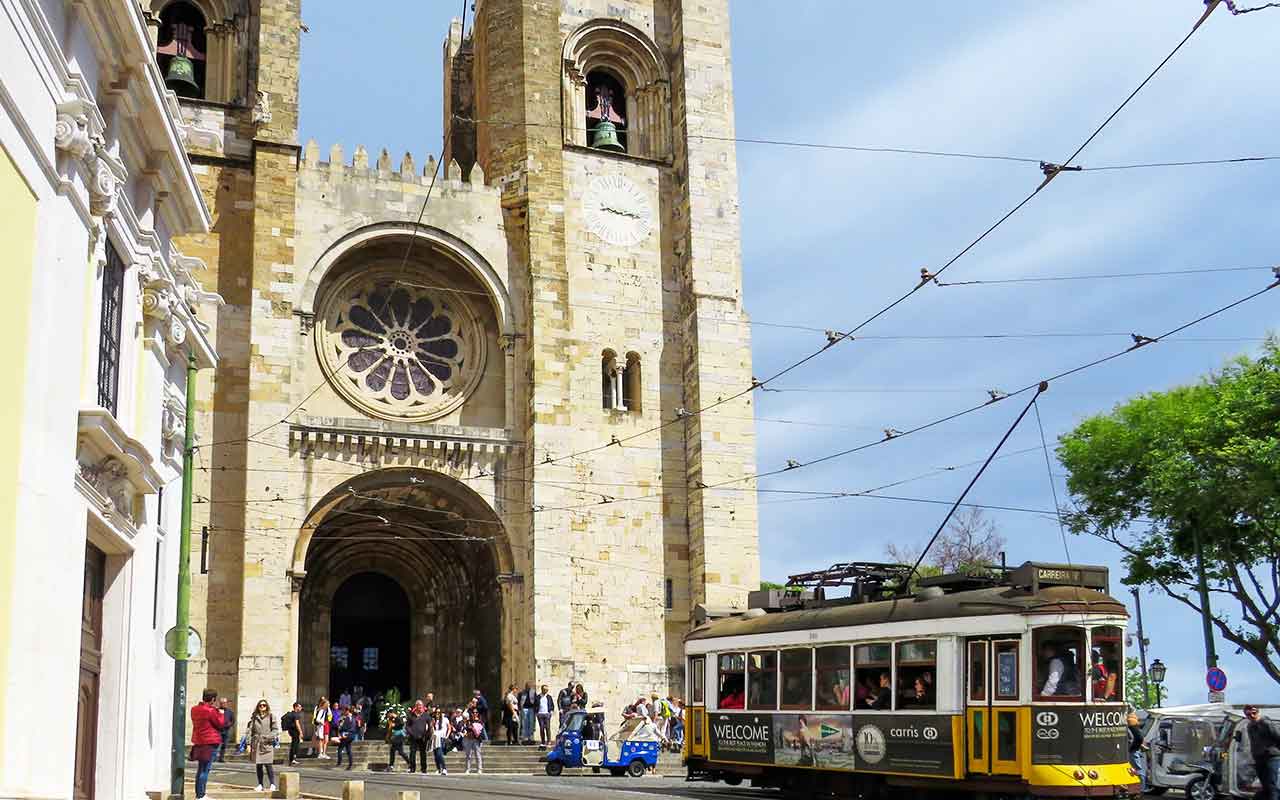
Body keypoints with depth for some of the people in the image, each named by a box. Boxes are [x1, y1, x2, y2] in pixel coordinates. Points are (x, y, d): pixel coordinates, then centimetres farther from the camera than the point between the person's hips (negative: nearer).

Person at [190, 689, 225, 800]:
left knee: (200, 768, 16)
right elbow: (220, 723, -8)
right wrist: (219, 712, 5)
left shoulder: (194, 709, 9)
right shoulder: (211, 711, -15)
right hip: (210, 742, -8)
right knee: (206, 769, -5)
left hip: (198, 741, 8)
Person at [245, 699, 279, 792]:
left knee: (268, 764, -9)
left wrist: (271, 737, -12)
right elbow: (249, 730, 7)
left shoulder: (271, 716, 5)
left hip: (267, 744, -3)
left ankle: (273, 784, -3)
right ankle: (260, 785, 16)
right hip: (256, 744, 3)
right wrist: (248, 744, 1)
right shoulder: (254, 717, 9)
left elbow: (275, 729, 5)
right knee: (258, 765, 7)